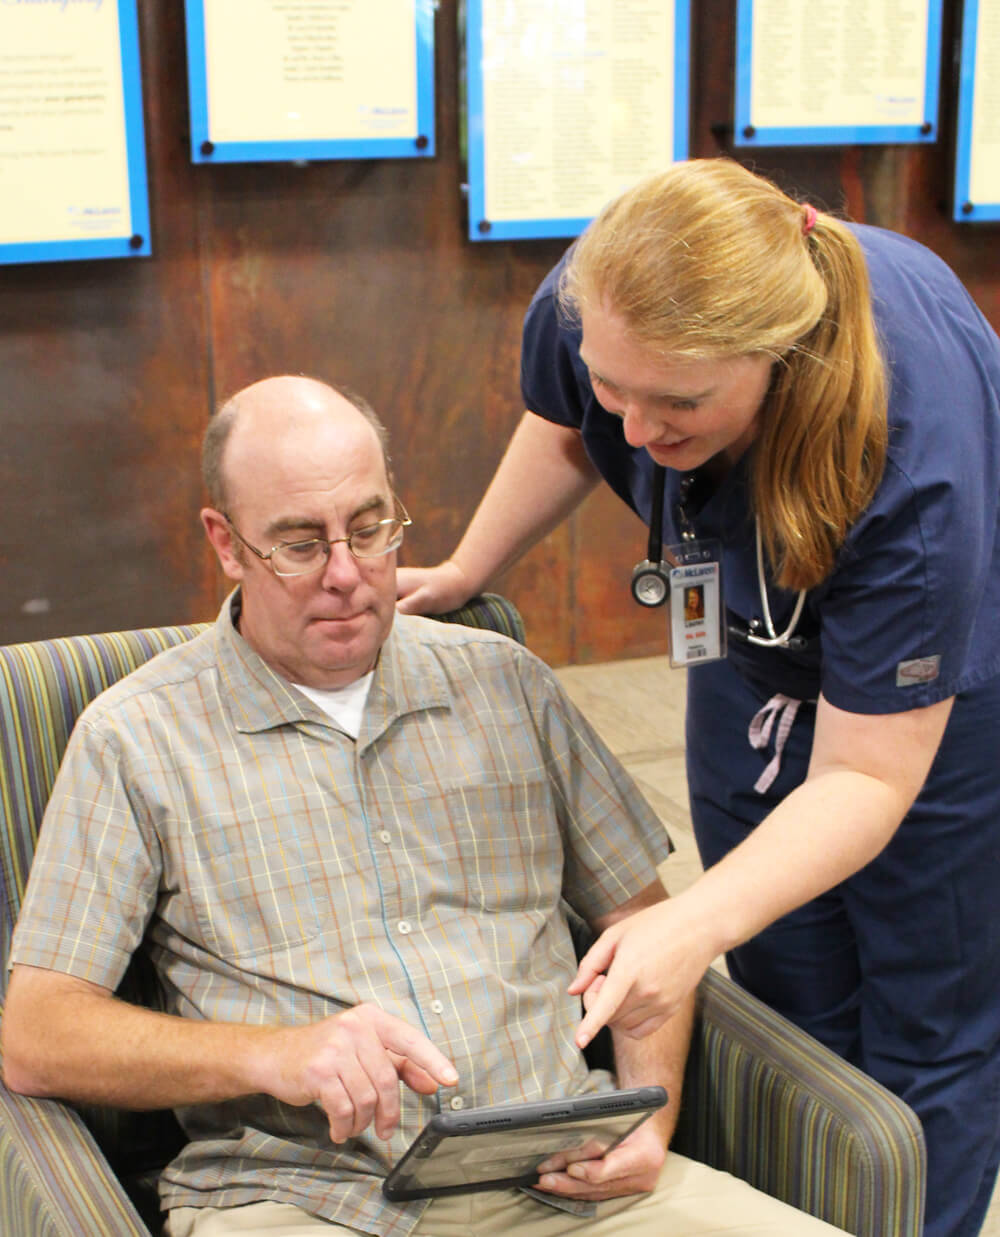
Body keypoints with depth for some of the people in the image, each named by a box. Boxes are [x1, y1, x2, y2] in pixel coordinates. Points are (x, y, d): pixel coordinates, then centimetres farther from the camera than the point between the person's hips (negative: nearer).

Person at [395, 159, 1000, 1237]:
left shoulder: (913, 444, -42)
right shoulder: (594, 305, -28)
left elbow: (865, 776, -35)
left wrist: (697, 923, -47)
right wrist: (464, 574, 6)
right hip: (756, 643, 5)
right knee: (789, 1006, 10)